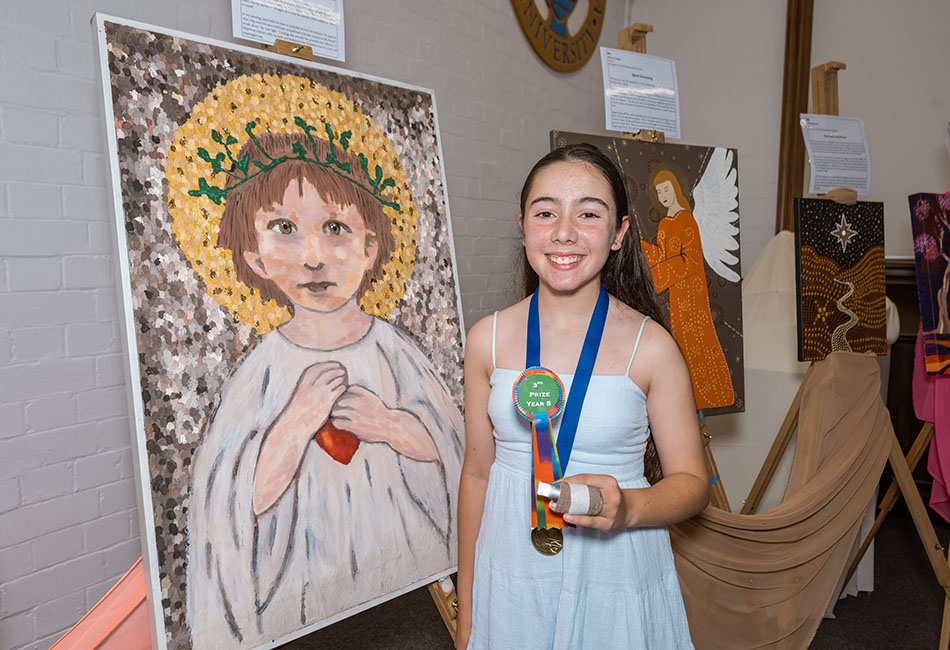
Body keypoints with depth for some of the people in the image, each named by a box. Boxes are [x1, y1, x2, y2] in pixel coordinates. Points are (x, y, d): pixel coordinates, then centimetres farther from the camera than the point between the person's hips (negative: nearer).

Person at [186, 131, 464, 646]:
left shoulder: (393, 350, -9)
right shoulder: (264, 368, -13)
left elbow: (451, 453, -3)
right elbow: (242, 505, -14)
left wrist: (391, 427, -20)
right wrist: (295, 423, -26)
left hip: (404, 560, 2)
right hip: (305, 578, -1)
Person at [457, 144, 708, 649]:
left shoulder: (650, 346, -11)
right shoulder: (488, 340, -5)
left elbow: (692, 483, -3)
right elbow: (477, 472, 2)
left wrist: (627, 509, -24)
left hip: (616, 584, -1)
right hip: (512, 576, 2)